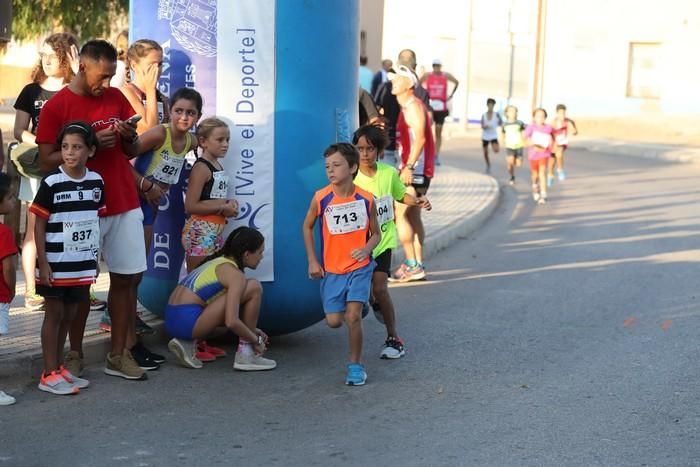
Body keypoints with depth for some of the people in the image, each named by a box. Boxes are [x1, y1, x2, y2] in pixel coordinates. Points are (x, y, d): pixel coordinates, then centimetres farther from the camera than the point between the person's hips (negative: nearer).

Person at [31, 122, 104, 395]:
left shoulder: (96, 182, 2)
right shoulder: (51, 183, -11)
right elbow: (39, 225, -9)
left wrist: (95, 259, 12)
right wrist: (43, 263, -13)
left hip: (82, 263, 5)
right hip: (55, 263, -4)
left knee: (69, 314, 13)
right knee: (54, 314, 2)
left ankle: (58, 367, 25)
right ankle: (49, 375, 8)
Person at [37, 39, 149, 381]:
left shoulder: (116, 98, 10)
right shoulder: (55, 107, -5)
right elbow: (47, 162, -9)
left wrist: (128, 137, -7)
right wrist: (90, 144, -18)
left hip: (124, 204, 5)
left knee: (128, 277, 3)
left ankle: (119, 355, 11)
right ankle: (75, 356, 15)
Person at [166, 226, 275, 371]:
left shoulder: (219, 261, 19)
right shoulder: (235, 275, -8)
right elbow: (231, 322, -18)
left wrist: (251, 329, 25)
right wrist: (255, 340, -2)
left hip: (171, 320, 9)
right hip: (188, 321, -9)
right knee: (254, 287, -5)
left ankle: (187, 342, 13)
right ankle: (246, 355, 1)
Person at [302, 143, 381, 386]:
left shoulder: (366, 199, -10)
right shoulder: (321, 198, -10)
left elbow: (376, 234, 3)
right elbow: (308, 227, 6)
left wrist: (366, 249, -18)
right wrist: (312, 261, 1)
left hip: (359, 268, -1)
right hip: (331, 269, 1)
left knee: (353, 316, -12)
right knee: (334, 321, 0)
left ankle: (356, 365, 7)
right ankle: (344, 310, 38)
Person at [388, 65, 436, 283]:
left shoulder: (413, 106, -12)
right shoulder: (407, 107, 19)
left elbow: (420, 139, -22)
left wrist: (409, 167, -27)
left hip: (416, 168, -10)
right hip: (412, 168, 10)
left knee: (399, 214, -11)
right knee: (413, 217, 12)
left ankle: (412, 265, -9)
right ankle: (417, 266, 16)